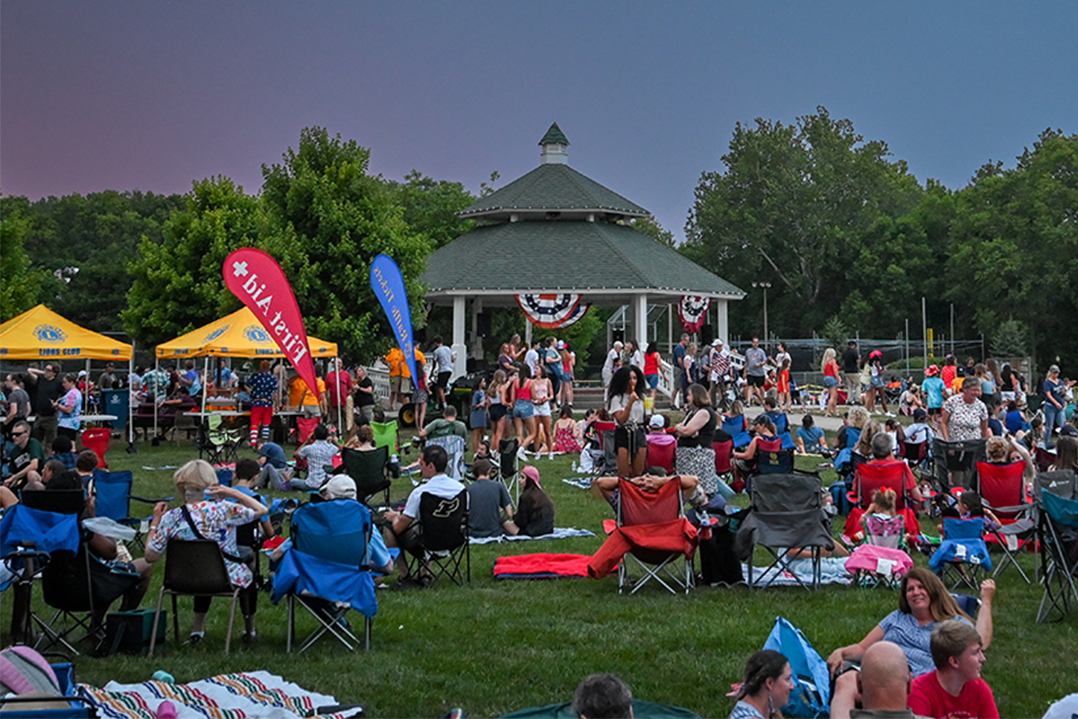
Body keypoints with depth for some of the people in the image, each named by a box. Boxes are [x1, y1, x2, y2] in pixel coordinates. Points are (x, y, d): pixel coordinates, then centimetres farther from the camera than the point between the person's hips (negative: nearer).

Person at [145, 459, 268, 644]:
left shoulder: (171, 518, -20)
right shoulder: (224, 510, -23)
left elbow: (151, 556, -12)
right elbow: (262, 510, -9)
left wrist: (155, 521, -2)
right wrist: (233, 493, -15)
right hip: (230, 579, -2)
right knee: (248, 556, 33)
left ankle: (197, 629, 40)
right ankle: (249, 630, 45)